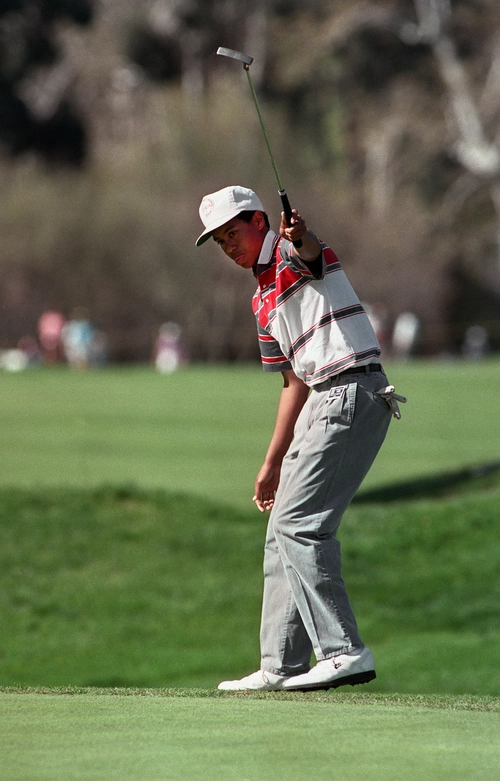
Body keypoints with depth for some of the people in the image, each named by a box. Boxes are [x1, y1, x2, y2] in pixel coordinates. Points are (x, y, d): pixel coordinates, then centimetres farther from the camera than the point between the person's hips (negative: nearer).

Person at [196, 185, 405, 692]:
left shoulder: (291, 253, -4)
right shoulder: (264, 299, 23)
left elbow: (311, 253, -32)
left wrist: (300, 239, -56)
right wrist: (273, 463, 25)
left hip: (353, 391, -10)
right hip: (323, 402, 10)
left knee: (299, 522, -17)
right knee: (283, 533, 13)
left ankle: (344, 651, -20)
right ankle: (282, 665, 19)